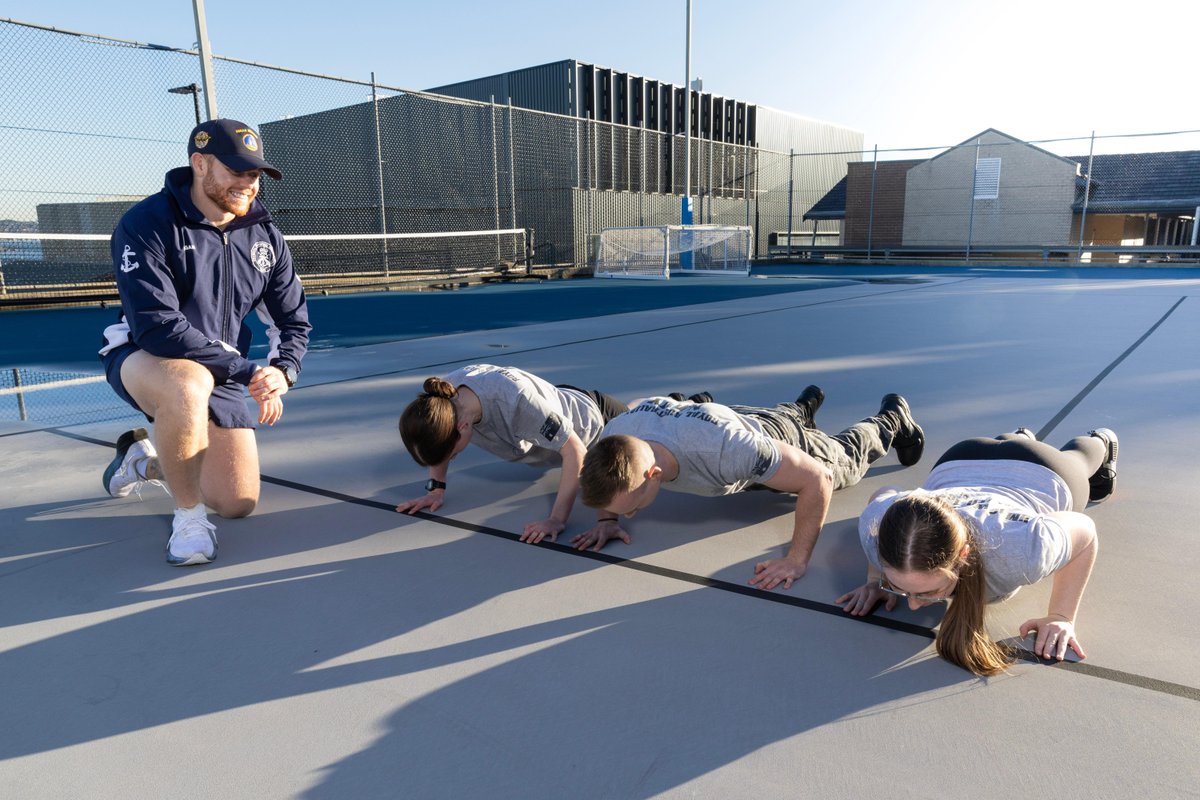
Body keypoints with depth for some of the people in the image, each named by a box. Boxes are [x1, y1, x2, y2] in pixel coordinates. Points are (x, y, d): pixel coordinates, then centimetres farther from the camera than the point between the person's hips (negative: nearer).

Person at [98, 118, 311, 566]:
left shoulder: (265, 237, -2)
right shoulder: (146, 224, -18)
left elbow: (294, 321, 3)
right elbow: (157, 328, -28)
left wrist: (282, 371, -18)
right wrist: (247, 371, -30)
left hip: (220, 377, 5)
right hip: (140, 361, -5)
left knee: (239, 504, 3)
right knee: (189, 385, -43)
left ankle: (145, 460, 33)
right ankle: (188, 515, -18)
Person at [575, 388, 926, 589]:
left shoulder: (724, 448, -52)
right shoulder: (613, 437, -36)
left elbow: (817, 479, -39)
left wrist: (797, 560, -39)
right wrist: (607, 518, -20)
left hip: (783, 443, -3)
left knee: (846, 460, 29)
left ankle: (892, 418, 55)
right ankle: (803, 405, 67)